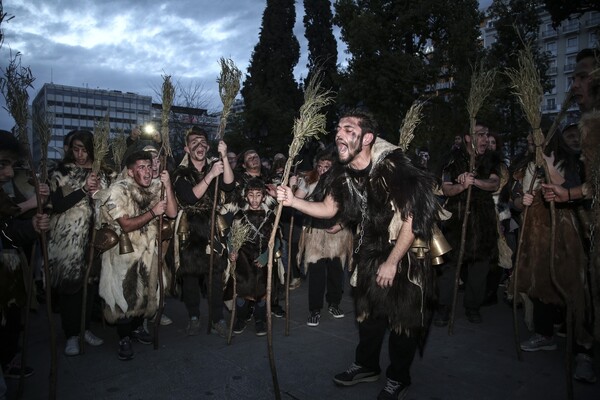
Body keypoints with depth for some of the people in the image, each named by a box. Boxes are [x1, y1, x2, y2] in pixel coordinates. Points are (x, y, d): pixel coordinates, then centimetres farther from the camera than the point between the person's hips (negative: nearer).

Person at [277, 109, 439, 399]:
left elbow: (411, 218, -23)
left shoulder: (391, 166, -27)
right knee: (368, 309, 16)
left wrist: (392, 262, -17)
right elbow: (329, 209, 3)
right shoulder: (344, 172, -7)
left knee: (402, 315, 4)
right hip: (371, 250, 6)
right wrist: (292, 201, -13)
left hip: (406, 251, -6)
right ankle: (367, 365, 37)